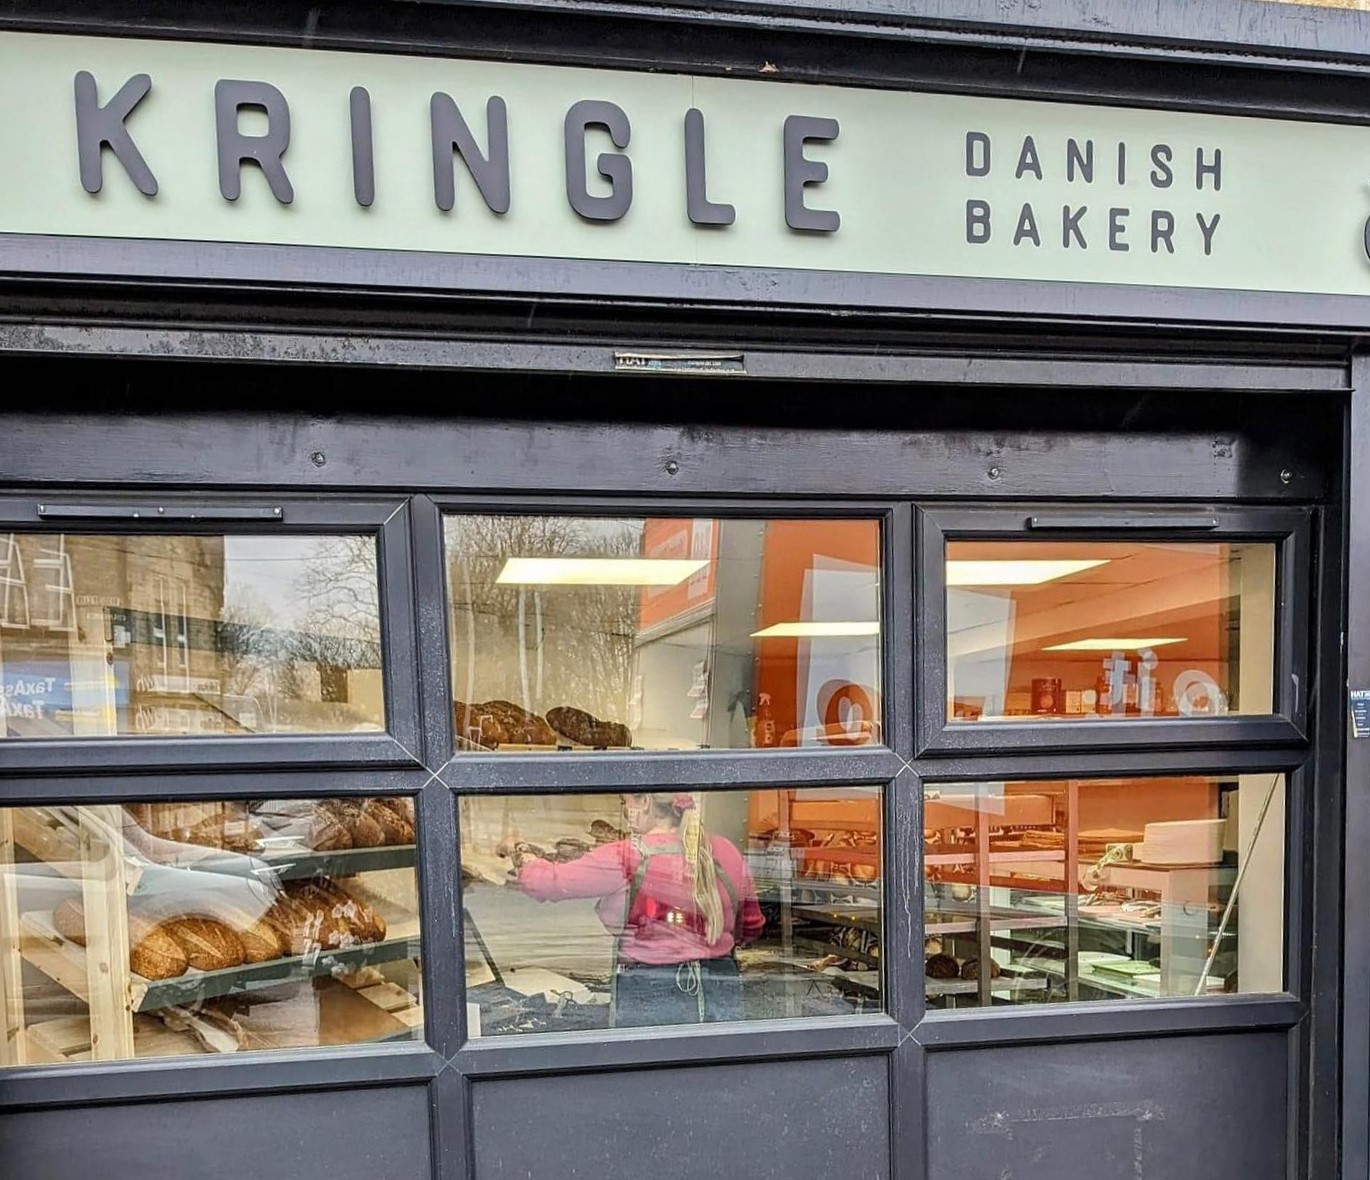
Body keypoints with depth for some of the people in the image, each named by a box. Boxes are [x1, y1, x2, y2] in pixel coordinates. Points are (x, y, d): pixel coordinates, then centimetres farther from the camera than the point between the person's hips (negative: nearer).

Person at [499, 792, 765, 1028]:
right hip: (724, 992, 5)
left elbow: (548, 882, -7)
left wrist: (520, 852, 14)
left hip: (648, 997, -4)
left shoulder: (626, 858, -13)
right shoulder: (726, 852, 1)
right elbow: (752, 924, 12)